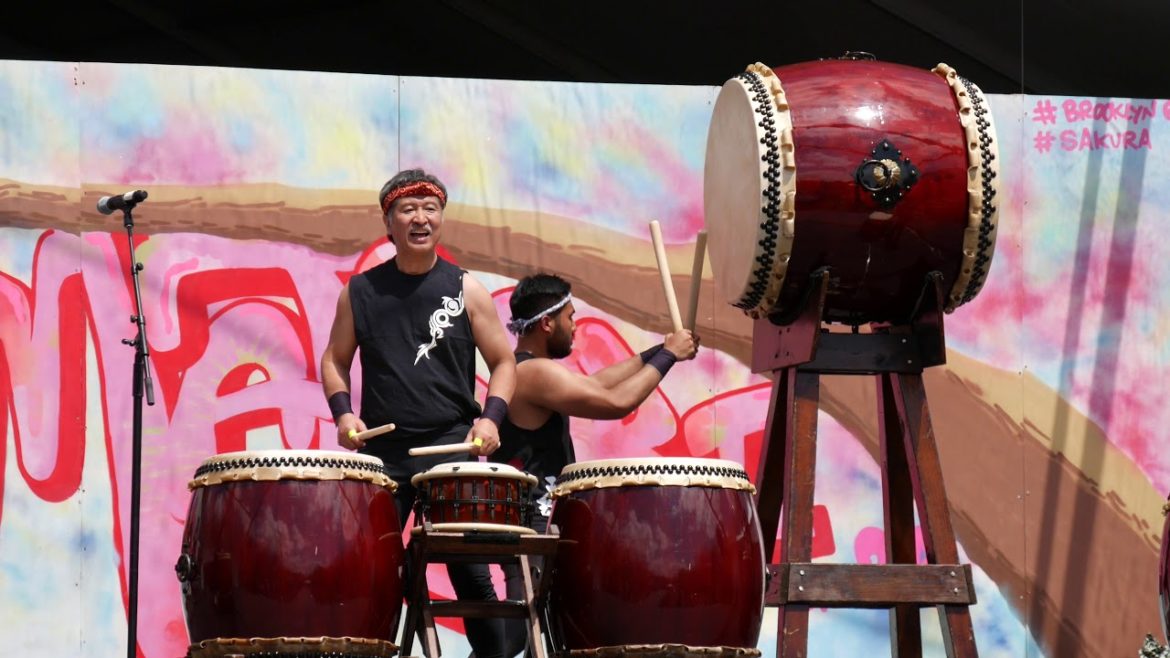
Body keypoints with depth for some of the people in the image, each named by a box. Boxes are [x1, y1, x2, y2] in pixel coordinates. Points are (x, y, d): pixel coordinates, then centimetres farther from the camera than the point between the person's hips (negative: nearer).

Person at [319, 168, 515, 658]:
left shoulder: (465, 290, 4)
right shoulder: (361, 292, 7)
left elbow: (504, 363, 7)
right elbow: (334, 361, 14)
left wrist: (491, 417, -9)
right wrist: (343, 412, -3)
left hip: (452, 448, -1)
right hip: (382, 450, 1)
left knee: (471, 573, 0)